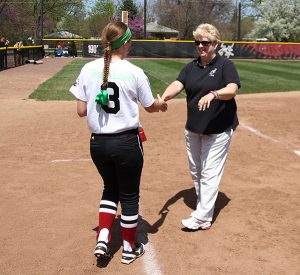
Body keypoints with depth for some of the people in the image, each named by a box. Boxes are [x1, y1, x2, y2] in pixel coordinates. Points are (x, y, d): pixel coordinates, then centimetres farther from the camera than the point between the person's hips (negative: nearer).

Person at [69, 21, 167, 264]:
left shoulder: (88, 69, -4)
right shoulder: (134, 72, -10)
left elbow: (81, 111, -2)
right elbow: (151, 107, 3)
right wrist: (162, 103, 26)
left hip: (98, 142, 3)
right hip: (127, 142, -3)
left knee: (110, 188, 26)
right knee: (129, 196, 14)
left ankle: (102, 238, 16)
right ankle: (130, 249, 28)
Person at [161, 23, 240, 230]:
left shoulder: (225, 65, -8)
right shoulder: (191, 67, 7)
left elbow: (232, 90, -24)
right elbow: (177, 85, -8)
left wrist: (213, 94, -44)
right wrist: (163, 98, -29)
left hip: (218, 129, -6)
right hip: (193, 128, 6)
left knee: (210, 173, -5)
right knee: (196, 171, 15)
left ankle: (202, 218, -2)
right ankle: (204, 206, 32)